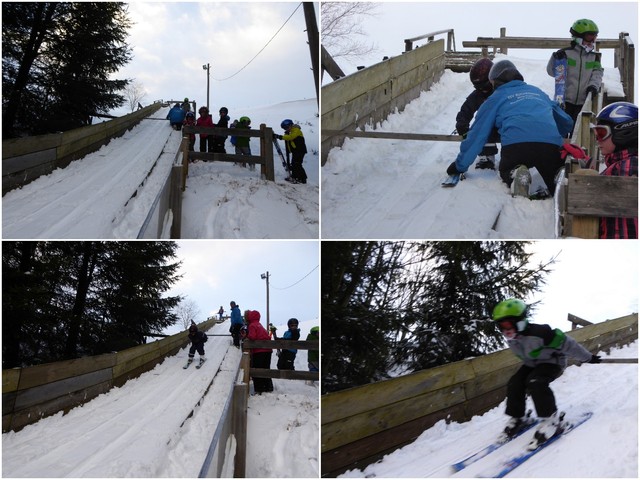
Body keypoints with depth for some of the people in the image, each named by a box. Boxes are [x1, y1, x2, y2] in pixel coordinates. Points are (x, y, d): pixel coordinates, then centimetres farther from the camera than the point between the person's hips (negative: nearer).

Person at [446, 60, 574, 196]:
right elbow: (566, 122, 38)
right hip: (550, 144, 2)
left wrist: (460, 165, 30)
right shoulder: (538, 92, 33)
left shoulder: (495, 99, 23)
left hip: (515, 145, -2)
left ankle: (516, 175, -8)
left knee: (506, 171, 27)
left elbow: (477, 135, 22)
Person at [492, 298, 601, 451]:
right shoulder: (512, 340, -10)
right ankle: (517, 419, 9)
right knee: (514, 384, -9)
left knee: (535, 382, -33)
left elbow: (566, 343, -27)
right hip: (532, 364, 8)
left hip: (553, 362, -8)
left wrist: (587, 358, -16)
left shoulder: (539, 333, -37)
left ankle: (551, 420, -27)